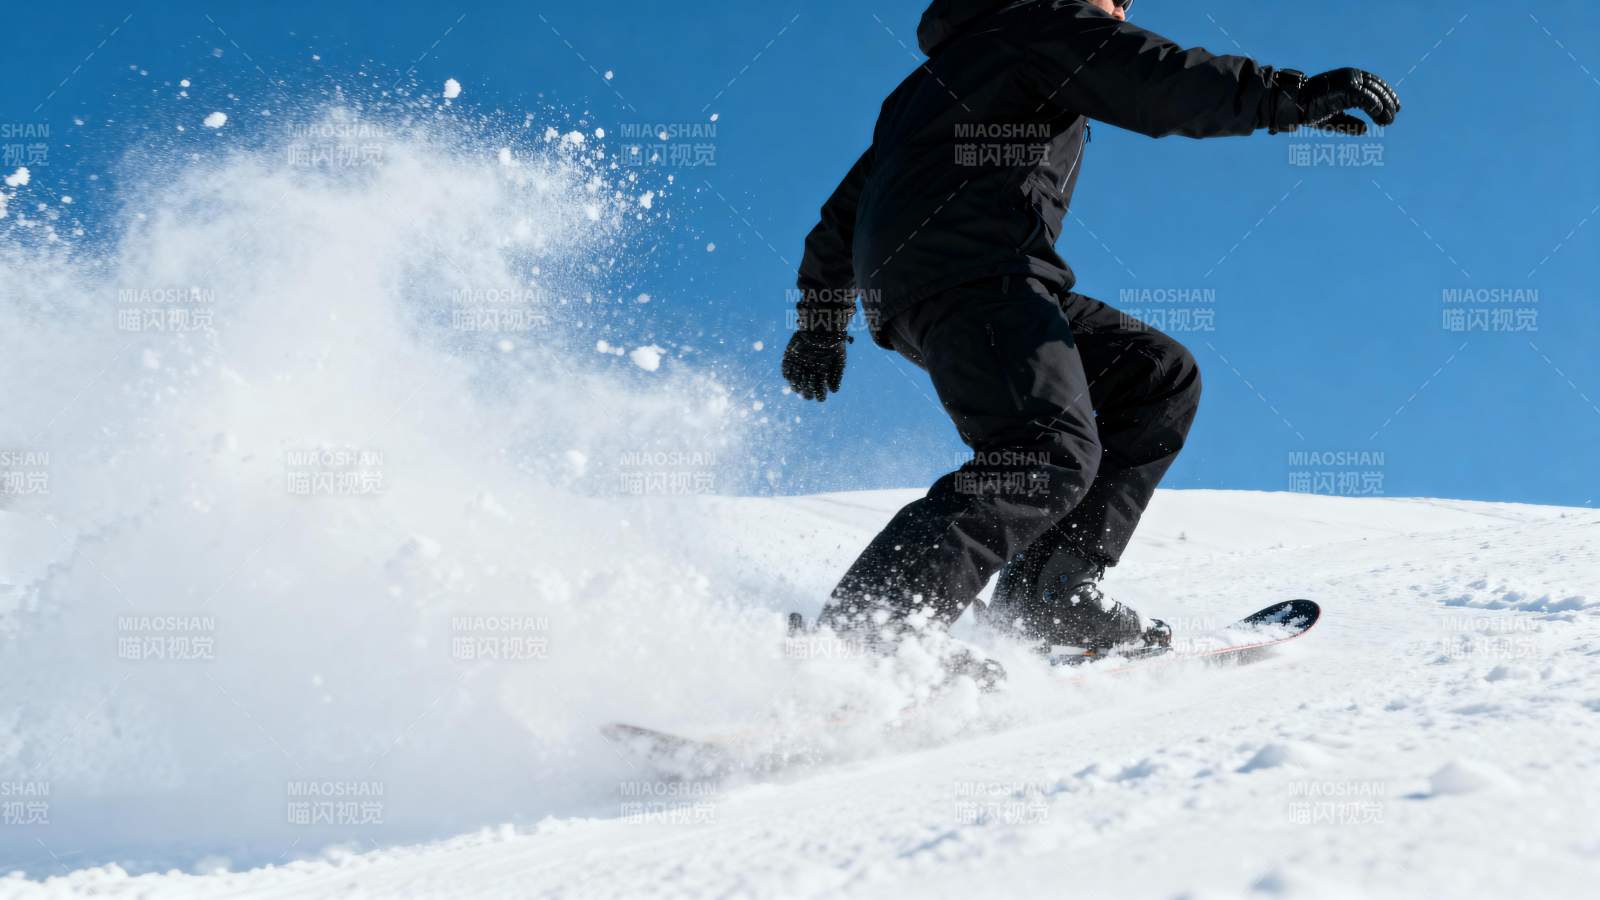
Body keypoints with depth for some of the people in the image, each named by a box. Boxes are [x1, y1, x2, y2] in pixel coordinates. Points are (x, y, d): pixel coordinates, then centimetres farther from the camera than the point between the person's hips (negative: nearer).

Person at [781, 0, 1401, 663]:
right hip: (970, 275, -10)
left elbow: (844, 211, 38)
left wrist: (821, 325, 44)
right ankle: (859, 629, -38)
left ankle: (1048, 592, -4)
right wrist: (1293, 94, -14)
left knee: (1162, 376, 9)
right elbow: (1157, 80, -10)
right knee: (1053, 452, -27)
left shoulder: (939, 73, 36)